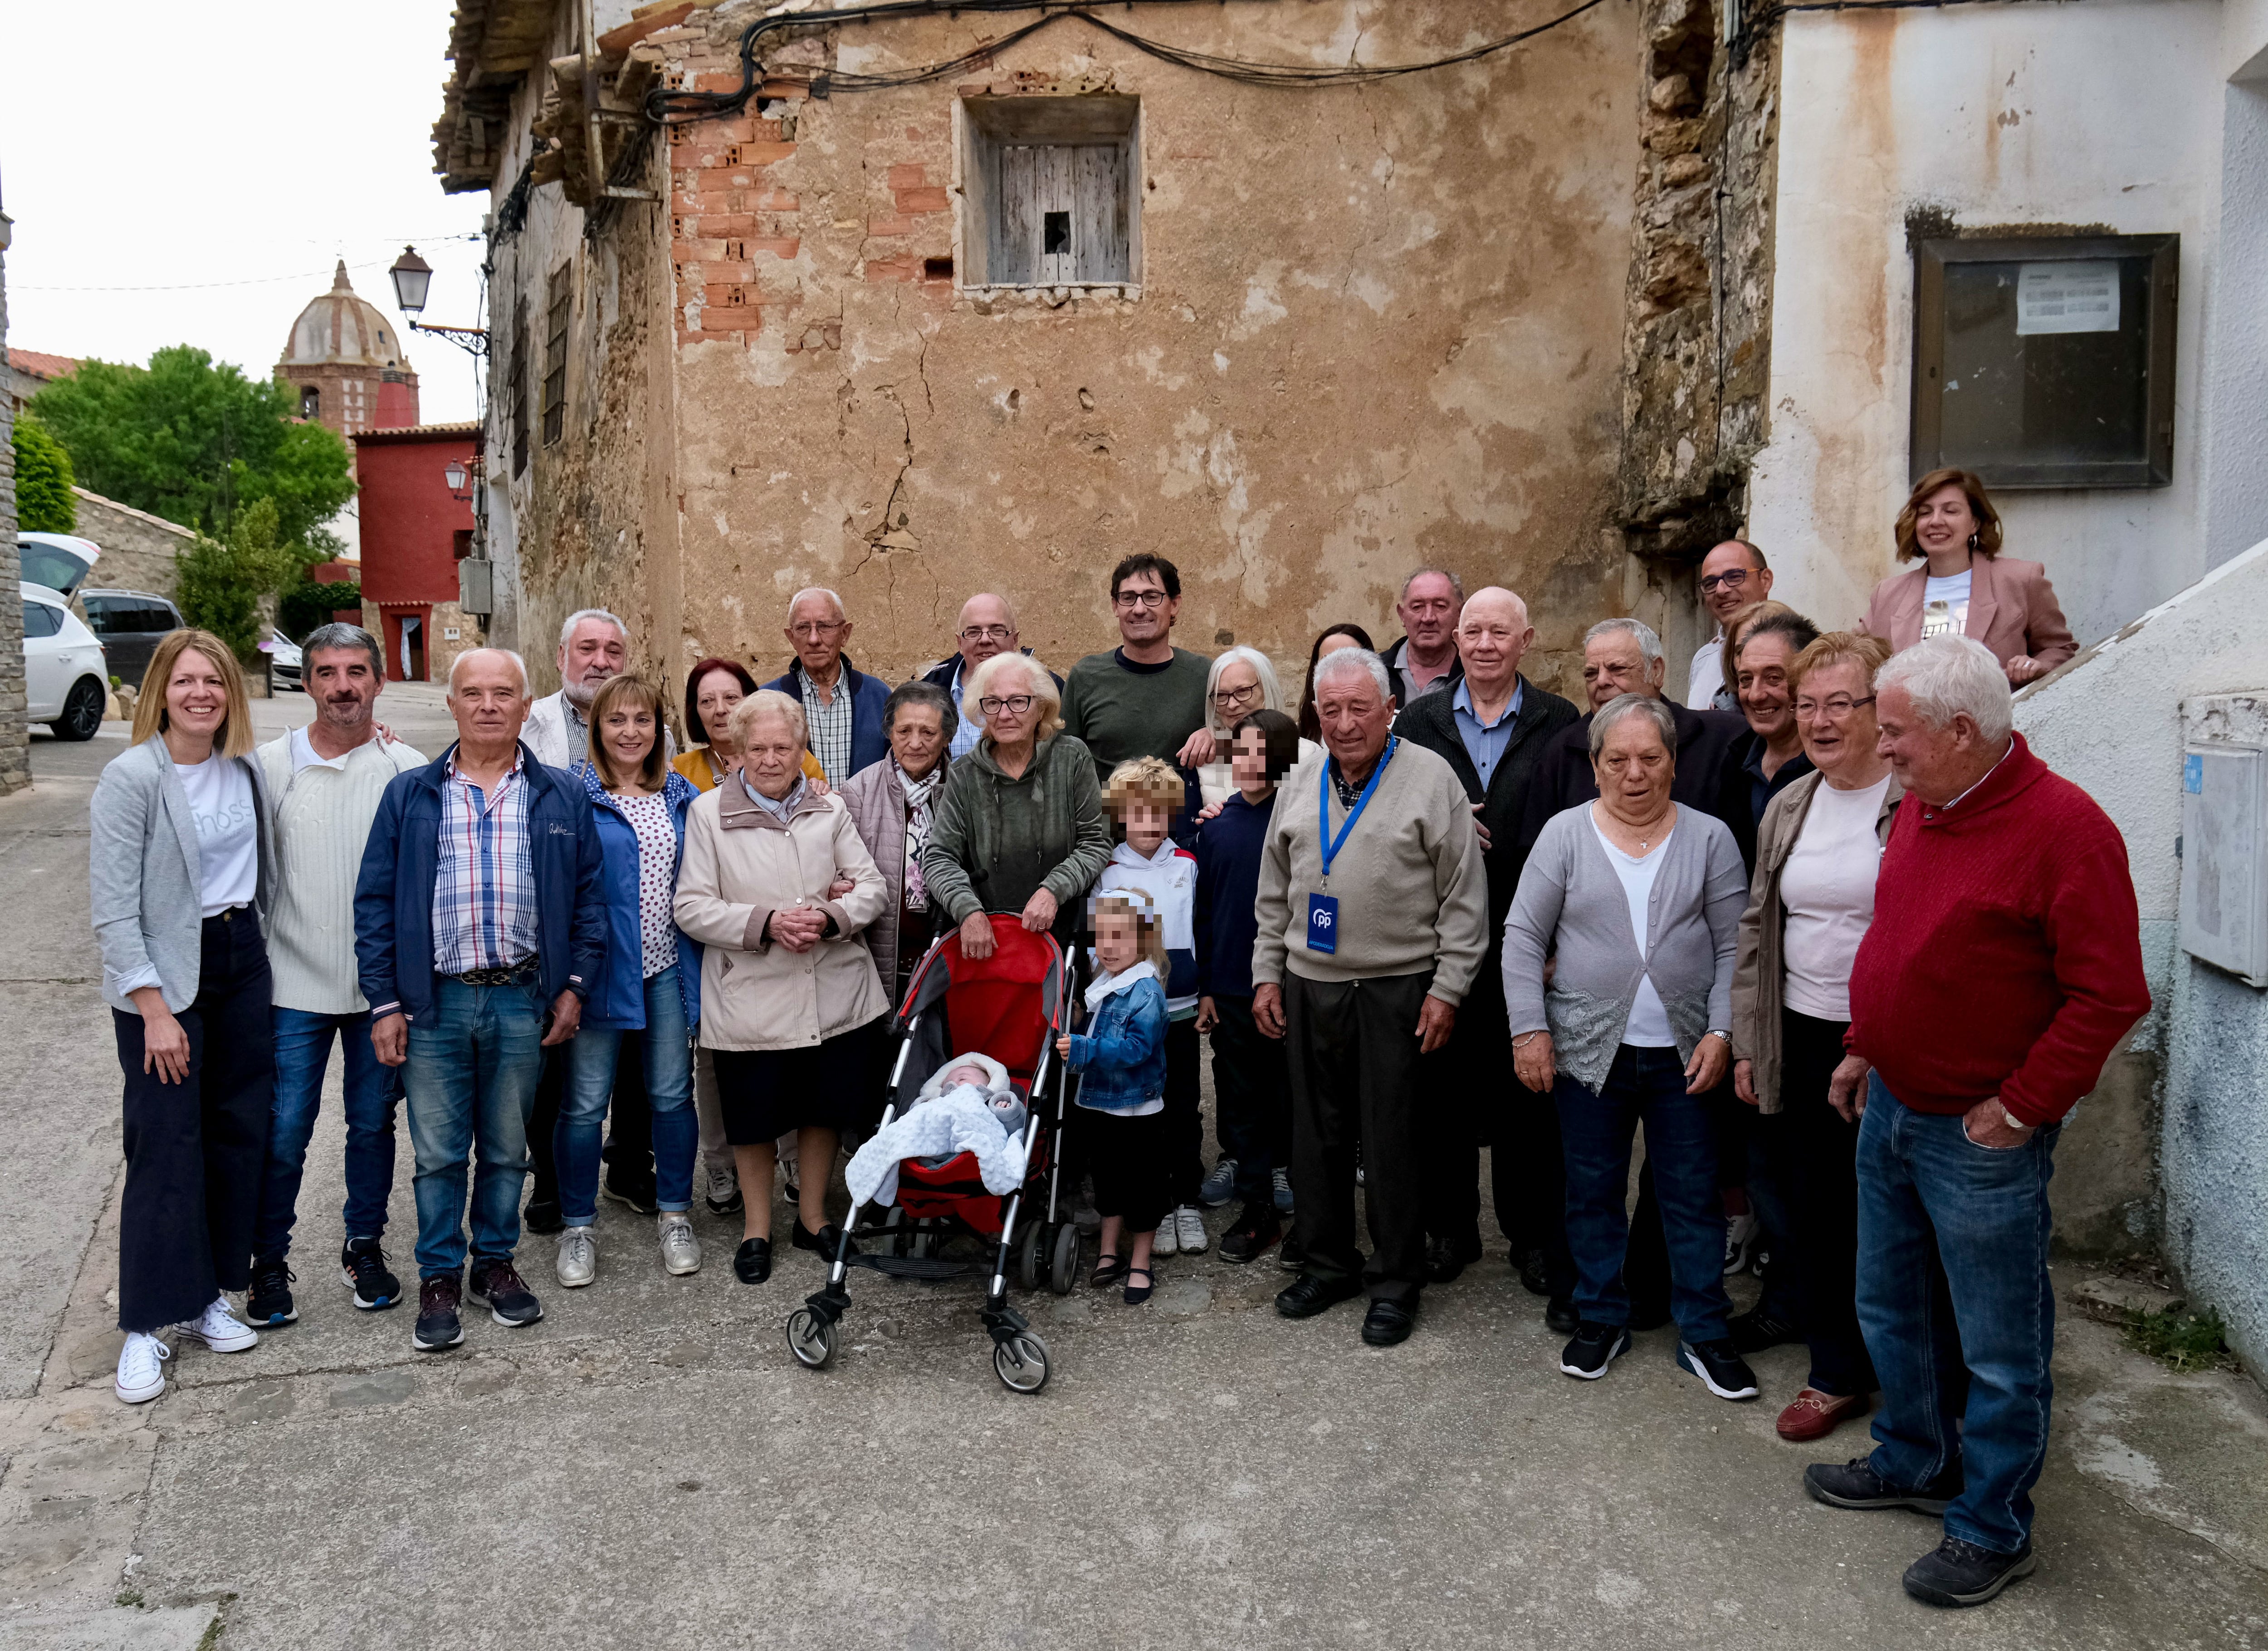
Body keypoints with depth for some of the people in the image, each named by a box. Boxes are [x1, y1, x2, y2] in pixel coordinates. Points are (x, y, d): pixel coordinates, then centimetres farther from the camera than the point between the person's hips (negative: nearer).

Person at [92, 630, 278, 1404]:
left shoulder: (246, 769, 4)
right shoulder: (131, 777, -13)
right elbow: (113, 909, -14)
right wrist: (154, 1010, -16)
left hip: (242, 961, 6)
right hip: (164, 975, -6)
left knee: (238, 1130, 9)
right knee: (166, 1146, -2)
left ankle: (209, 1296, 23)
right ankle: (146, 1327, 10)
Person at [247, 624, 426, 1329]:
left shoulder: (409, 770, 0)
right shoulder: (270, 765, -1)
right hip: (295, 984, -1)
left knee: (373, 1123, 12)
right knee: (283, 1133, 2)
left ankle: (364, 1246, 29)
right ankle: (269, 1263, 20)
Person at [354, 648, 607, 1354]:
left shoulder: (563, 796, 5)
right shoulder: (409, 794, 3)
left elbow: (588, 895, 6)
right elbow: (374, 903, 3)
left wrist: (575, 985, -1)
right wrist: (384, 1002, -3)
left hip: (523, 1002, 1)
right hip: (434, 1003, 0)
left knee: (508, 1148, 13)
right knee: (437, 1151, 6)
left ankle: (497, 1262, 29)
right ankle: (440, 1276, 22)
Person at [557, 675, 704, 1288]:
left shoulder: (682, 796, 9)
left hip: (668, 967, 4)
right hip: (602, 969, -4)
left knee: (673, 1095, 9)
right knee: (585, 1104, 3)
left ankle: (674, 1214, 25)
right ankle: (578, 1226, 19)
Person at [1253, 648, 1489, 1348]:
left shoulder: (1431, 777, -5)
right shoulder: (1301, 786, 11)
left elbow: (1464, 898, -6)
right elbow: (1274, 893, 17)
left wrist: (1448, 988, -10)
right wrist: (1268, 973, 11)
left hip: (1399, 990, -5)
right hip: (1310, 987, 5)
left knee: (1394, 1138, 2)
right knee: (1317, 1132, 12)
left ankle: (1396, 1281, 16)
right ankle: (1327, 1262, 28)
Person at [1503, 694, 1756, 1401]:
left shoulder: (1709, 839, 2)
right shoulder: (1565, 834, -1)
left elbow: (1734, 944, 3)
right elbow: (1524, 935, -1)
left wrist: (1720, 1032, -6)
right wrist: (1529, 1029, -7)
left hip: (1684, 1052, 0)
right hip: (1589, 1049, 0)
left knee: (1694, 1195, 7)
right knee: (1593, 1191, 11)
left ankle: (1705, 1334, 20)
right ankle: (1602, 1318, 27)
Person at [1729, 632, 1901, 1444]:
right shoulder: (1789, 807, 9)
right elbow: (1757, 927, 14)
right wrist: (1746, 1043, 12)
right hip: (1800, 1041, 6)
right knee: (1813, 1209, 12)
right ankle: (1836, 1372, 29)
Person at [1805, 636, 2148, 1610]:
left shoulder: (2064, 827, -21)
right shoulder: (1921, 807, 5)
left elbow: (2110, 995, -21)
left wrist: (2023, 1104, -18)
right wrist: (1864, 1049, 14)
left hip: (1982, 1137, -8)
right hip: (1891, 1109, 8)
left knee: (1998, 1348, 7)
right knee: (1889, 1305, 22)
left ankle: (1992, 1530, 24)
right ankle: (1916, 1463, 42)